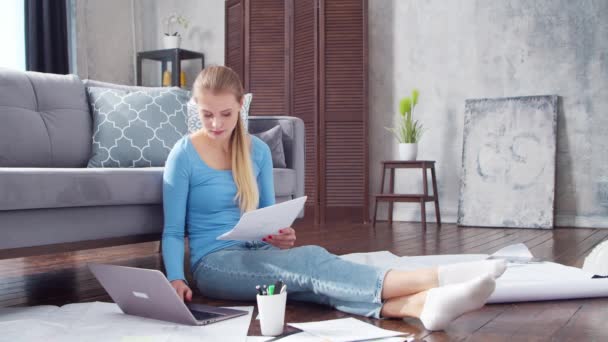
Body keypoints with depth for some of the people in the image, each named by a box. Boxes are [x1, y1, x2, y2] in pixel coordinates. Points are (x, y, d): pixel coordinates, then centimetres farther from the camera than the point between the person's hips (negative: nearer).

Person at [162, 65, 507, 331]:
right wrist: (176, 280, -22)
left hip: (256, 255, 4)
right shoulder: (184, 155, -6)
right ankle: (437, 279, -49)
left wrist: (281, 234, -10)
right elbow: (173, 230, -5)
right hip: (215, 263, -4)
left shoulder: (258, 151, 7)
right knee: (311, 262, -32)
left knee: (309, 279, -32)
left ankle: (422, 304, -58)